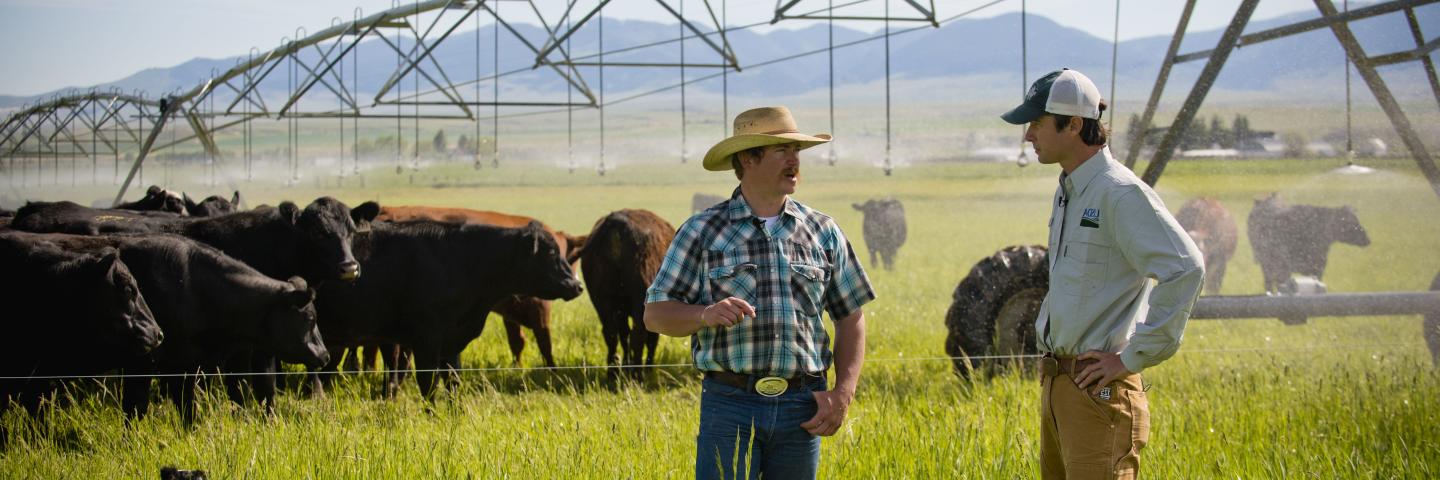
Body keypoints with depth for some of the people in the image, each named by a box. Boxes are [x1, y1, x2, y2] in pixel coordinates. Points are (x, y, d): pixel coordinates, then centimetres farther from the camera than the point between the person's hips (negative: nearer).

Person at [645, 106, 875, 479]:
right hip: (730, 406, -3)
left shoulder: (823, 231, 9)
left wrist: (843, 394, 0)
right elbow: (656, 315, 1)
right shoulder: (702, 232, 2)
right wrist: (707, 314, -20)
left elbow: (851, 318, 13)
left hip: (802, 408, 3)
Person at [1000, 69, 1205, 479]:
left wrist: (1134, 357, -21)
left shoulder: (1120, 193, -15)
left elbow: (1185, 269, -25)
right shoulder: (1067, 191, 15)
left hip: (1097, 387, -10)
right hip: (1056, 380, 10)